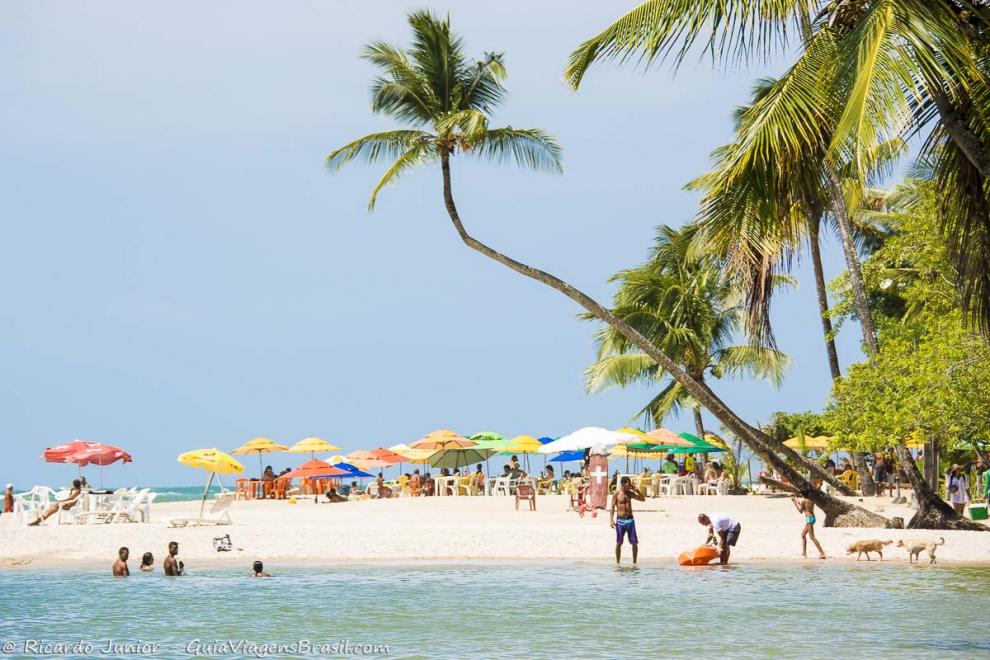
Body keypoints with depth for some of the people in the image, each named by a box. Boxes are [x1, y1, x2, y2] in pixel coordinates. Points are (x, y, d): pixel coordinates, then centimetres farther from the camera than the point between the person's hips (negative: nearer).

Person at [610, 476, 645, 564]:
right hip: (620, 520, -3)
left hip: (630, 520, 3)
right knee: (619, 543, 1)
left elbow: (643, 499, 11)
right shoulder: (616, 494, -3)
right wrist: (611, 520, -14)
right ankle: (617, 562, 9)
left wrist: (636, 490, -1)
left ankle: (634, 562, 9)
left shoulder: (630, 493, 9)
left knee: (634, 542, -1)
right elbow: (612, 507, -5)